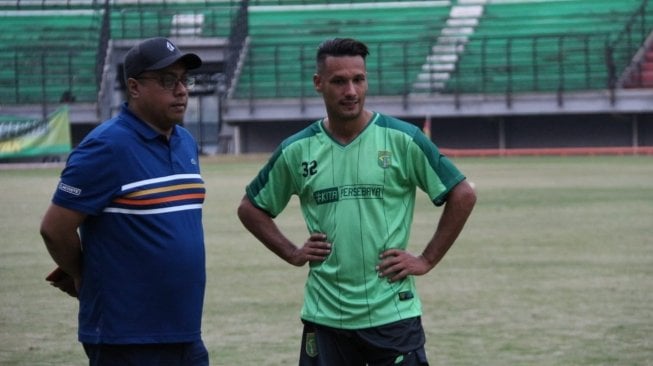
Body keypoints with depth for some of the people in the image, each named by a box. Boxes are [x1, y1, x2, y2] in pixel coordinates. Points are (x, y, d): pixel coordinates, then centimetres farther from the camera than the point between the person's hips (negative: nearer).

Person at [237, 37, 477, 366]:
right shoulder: (297, 151, 4)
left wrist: (426, 261, -2)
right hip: (324, 317, 3)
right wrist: (292, 253, 5)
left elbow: (462, 195, 1)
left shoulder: (402, 140, -4)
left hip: (393, 314, -2)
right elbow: (251, 208, 17)